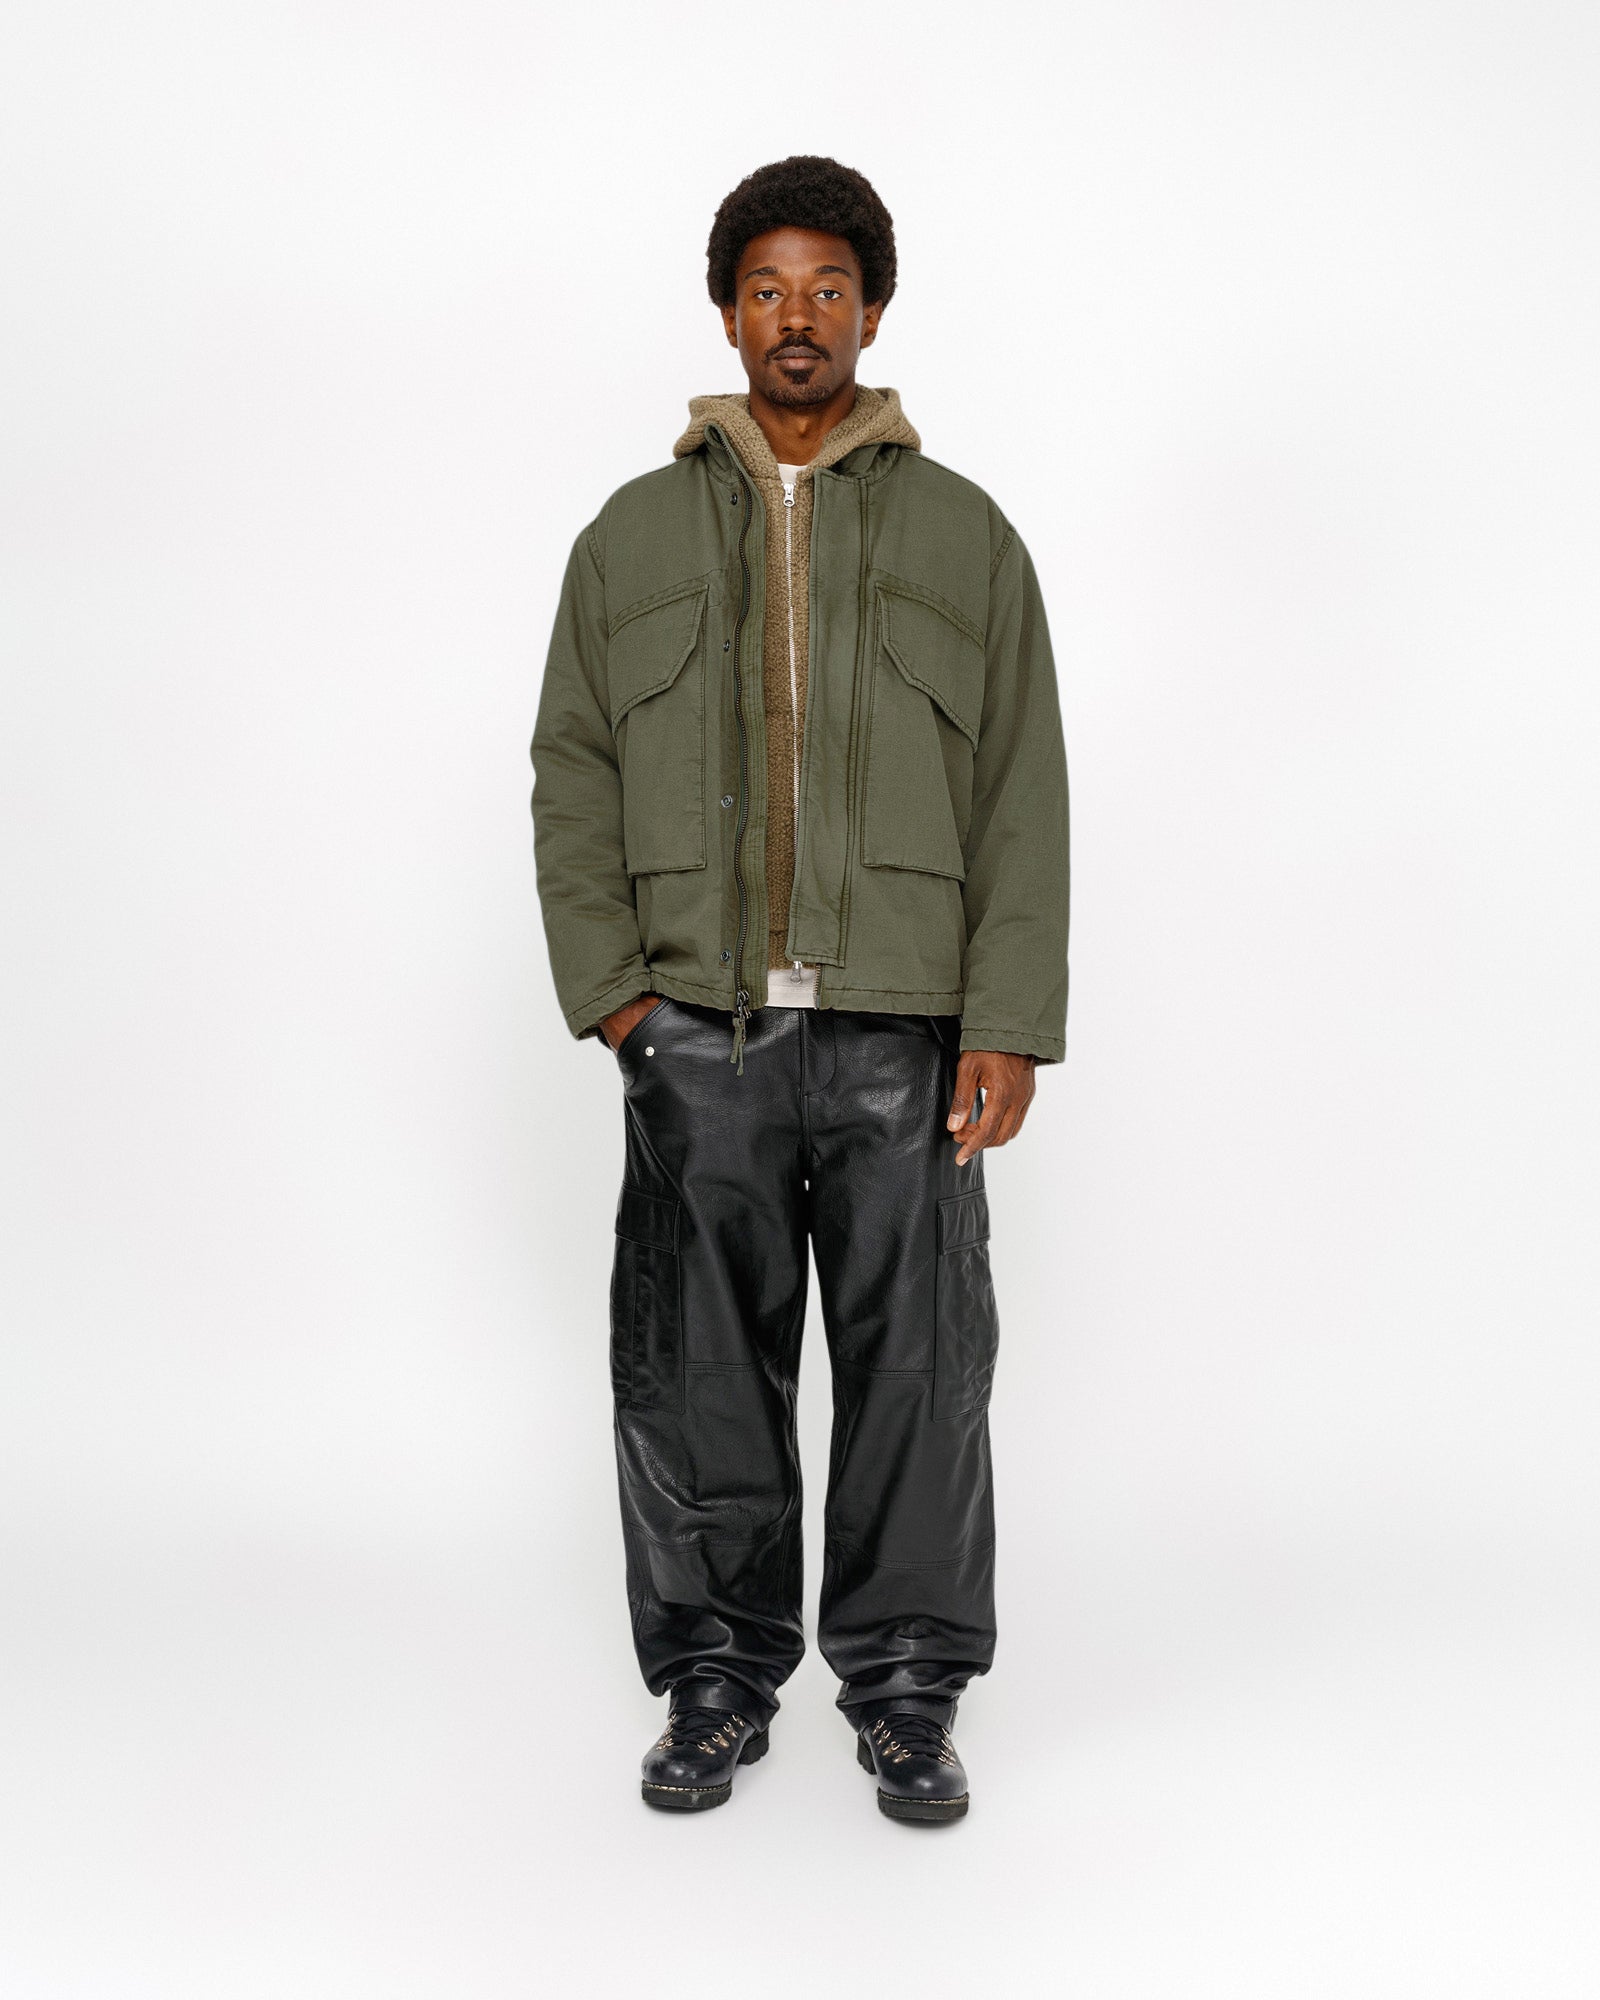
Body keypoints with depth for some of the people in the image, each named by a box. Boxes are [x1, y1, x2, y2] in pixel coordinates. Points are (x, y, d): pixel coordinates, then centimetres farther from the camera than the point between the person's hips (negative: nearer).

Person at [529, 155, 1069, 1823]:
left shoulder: (964, 536, 9)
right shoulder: (633, 535, 13)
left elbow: (1023, 797, 4)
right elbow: (571, 774, 11)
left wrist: (1010, 1025, -4)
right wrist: (606, 981, -2)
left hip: (903, 1033, -1)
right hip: (696, 1029, 1)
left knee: (916, 1367, 2)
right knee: (696, 1369, 5)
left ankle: (906, 1689, 18)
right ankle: (715, 1680, 21)